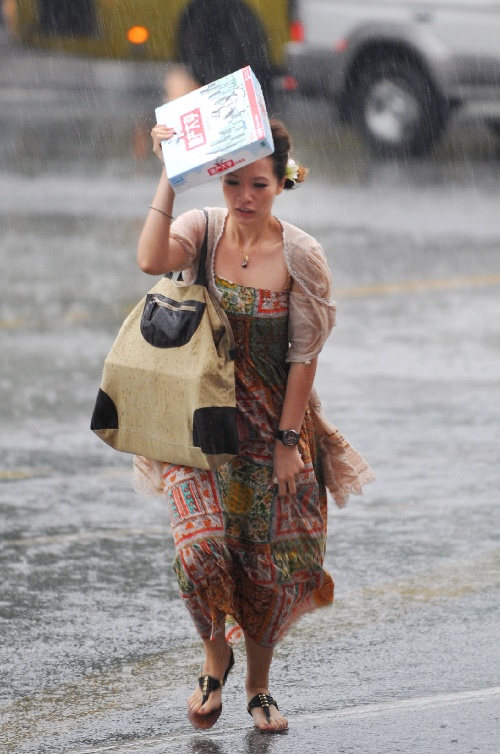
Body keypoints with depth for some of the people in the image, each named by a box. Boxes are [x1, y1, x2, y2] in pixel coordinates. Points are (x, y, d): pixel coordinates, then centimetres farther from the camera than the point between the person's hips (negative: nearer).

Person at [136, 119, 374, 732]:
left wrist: (287, 441, -8)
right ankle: (216, 654, 11)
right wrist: (169, 175, -30)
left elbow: (305, 356, -6)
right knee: (202, 545, -18)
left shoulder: (300, 256, -9)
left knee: (269, 565, 7)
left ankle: (258, 685, 31)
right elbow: (151, 261, -30)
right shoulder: (202, 230, -7)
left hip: (272, 424, 0)